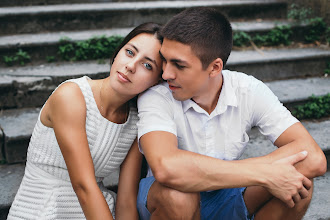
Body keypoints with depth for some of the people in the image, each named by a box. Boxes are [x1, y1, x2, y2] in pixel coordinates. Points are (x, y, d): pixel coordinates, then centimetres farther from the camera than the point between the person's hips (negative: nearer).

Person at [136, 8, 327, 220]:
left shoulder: (249, 91, -15)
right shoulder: (156, 97, -23)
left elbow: (314, 158, -24)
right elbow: (166, 168, -44)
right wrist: (264, 173, -39)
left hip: (226, 198, 2)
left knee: (296, 182, -24)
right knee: (176, 195, -37)